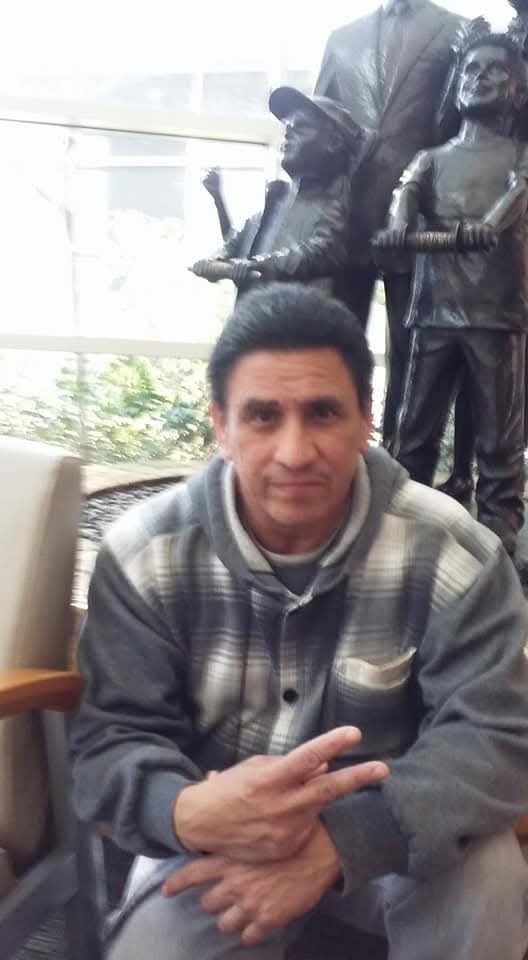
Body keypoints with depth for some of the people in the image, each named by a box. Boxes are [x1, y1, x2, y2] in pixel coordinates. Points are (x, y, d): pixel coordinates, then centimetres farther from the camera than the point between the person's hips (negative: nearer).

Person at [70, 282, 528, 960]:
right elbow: (110, 742, -12)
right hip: (216, 836, 0)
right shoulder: (144, 555, -13)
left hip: (387, 827, 1)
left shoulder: (449, 551, -16)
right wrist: (189, 813, -37)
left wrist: (339, 842, -34)